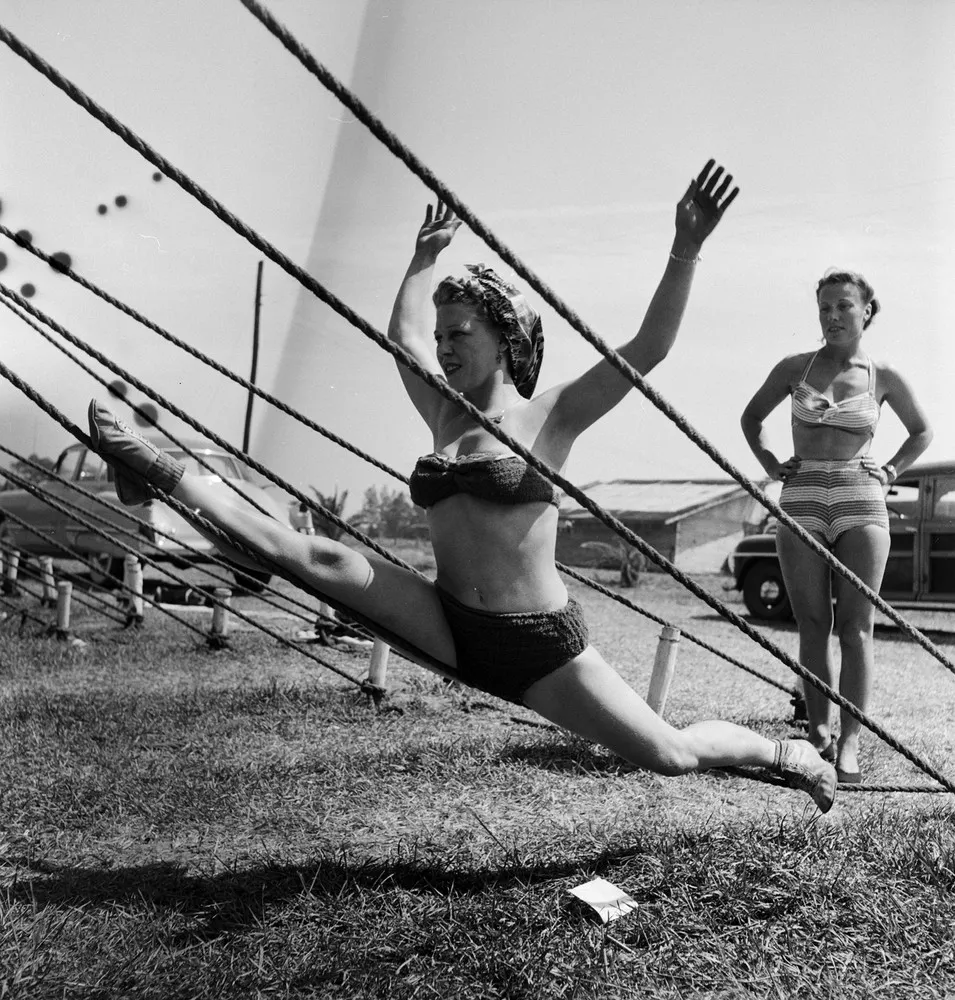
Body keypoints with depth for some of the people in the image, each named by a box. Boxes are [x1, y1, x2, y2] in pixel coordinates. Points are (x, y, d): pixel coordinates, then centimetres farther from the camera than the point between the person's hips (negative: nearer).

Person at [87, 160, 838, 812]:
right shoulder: (444, 412, 9)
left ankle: (794, 755, 27)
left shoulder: (548, 418, -7)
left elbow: (650, 348, -16)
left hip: (540, 643, -4)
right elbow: (404, 330, 25)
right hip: (449, 629, 4)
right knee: (330, 561, -14)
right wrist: (426, 257, 32)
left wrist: (686, 251, -24)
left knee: (671, 755, 1)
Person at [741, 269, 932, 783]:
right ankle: (819, 731, 7)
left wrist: (891, 471, 8)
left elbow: (922, 431, 22)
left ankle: (850, 742, -3)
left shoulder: (883, 376, 6)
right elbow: (751, 417, 21)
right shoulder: (795, 368, 7)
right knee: (812, 625, 1)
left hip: (861, 500, -1)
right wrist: (771, 464, 9)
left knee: (856, 626, -5)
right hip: (801, 498, 1)